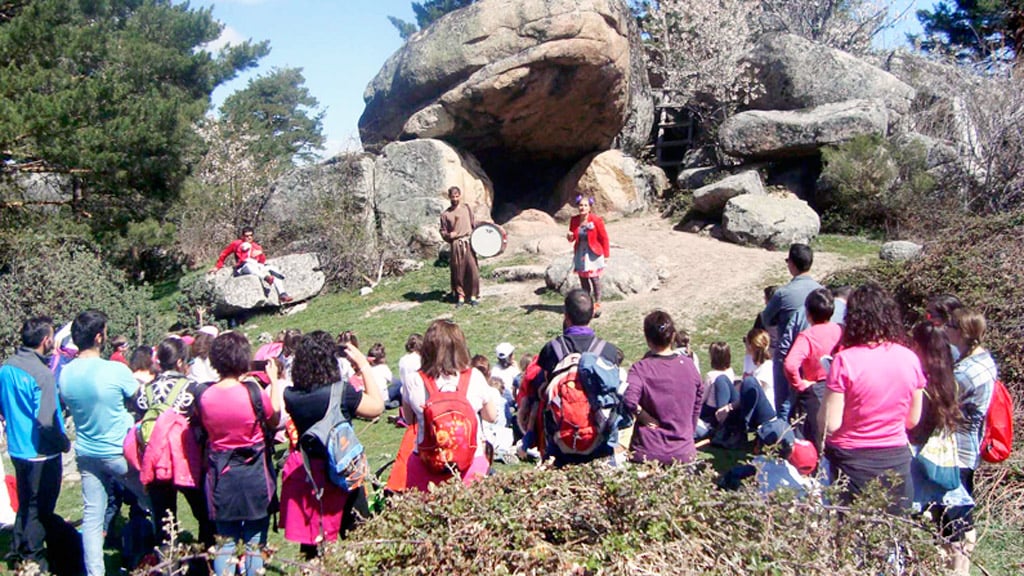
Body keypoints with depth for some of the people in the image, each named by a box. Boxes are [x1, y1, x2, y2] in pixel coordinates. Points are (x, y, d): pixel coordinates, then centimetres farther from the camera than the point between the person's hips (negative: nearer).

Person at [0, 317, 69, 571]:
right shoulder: (41, 373, -24)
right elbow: (46, 421, -26)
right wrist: (64, 443, -12)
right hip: (41, 452, -8)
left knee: (25, 503, 22)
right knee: (40, 508, 6)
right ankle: (33, 559, 16)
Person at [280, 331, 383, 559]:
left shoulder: (291, 395, -9)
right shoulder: (341, 392, -22)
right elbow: (377, 406, -7)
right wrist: (364, 364, -4)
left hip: (301, 471, 5)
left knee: (309, 542, 16)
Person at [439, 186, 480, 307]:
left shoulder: (466, 207, 8)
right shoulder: (445, 214, 5)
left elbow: (473, 223, 13)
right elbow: (443, 231, 8)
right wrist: (449, 235, -12)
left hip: (469, 243, 1)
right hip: (456, 245, -1)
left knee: (473, 270, -4)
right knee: (458, 271, 2)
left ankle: (473, 296, 7)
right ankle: (461, 296, 14)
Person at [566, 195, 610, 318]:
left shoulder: (596, 220, -12)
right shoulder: (574, 220, -1)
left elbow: (604, 238, -6)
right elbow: (572, 238, 12)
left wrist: (606, 255, -6)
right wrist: (570, 237, -13)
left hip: (593, 254, -4)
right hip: (580, 254, 4)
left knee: (594, 279, -6)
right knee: (583, 280, 8)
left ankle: (597, 305, 6)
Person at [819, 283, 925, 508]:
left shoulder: (845, 360, -16)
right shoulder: (910, 359, -3)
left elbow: (829, 425, -15)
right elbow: (912, 420, 8)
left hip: (853, 462, -3)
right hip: (897, 460, 4)